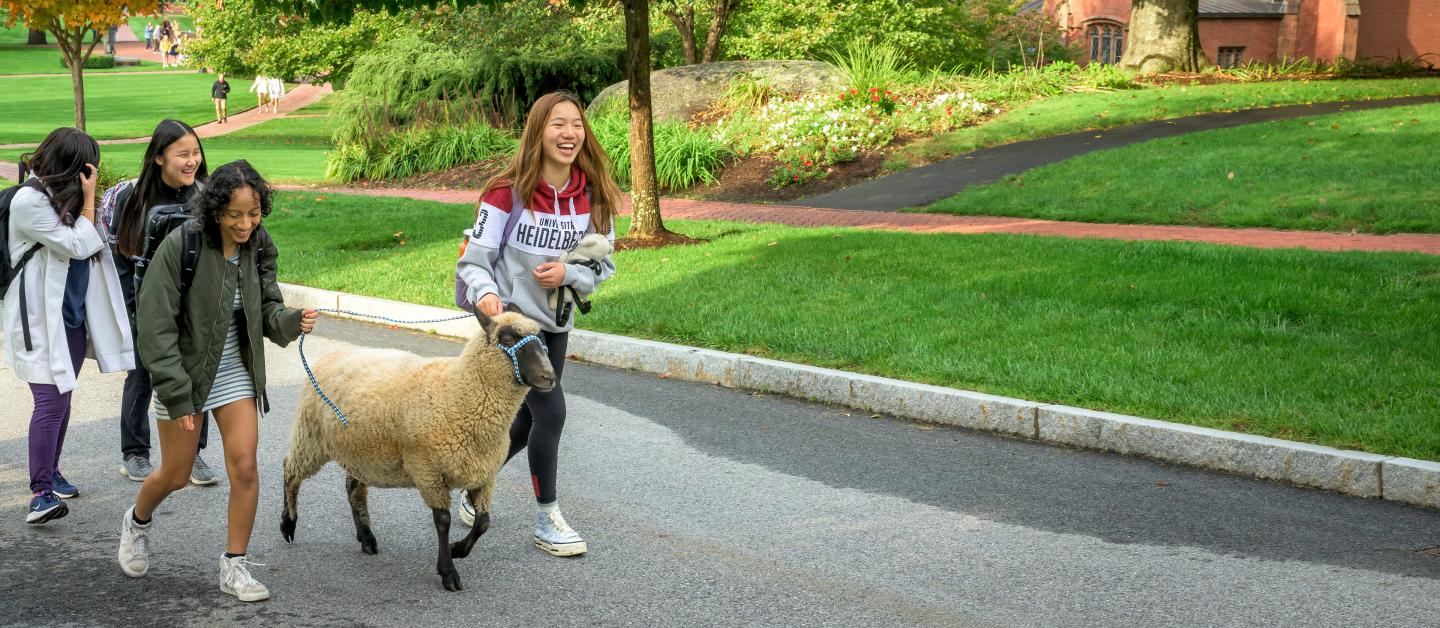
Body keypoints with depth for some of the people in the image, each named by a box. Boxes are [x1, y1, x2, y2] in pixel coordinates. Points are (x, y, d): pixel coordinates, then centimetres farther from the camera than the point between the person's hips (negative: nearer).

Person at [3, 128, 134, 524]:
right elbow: (77, 246, -17)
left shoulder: (64, 196, 11)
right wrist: (88, 198, -12)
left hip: (73, 315, 9)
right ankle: (40, 494, -15)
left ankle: (51, 473, 28)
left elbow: (93, 243, 10)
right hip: (41, 319, -9)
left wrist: (86, 198, 2)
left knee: (62, 398, 15)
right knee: (50, 402, -14)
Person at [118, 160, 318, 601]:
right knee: (175, 475, 9)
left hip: (236, 373, 4)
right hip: (185, 371, -3)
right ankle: (137, 522, 43)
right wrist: (176, 393, -21)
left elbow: (266, 309, 5)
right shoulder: (180, 246, -22)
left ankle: (234, 566, 9)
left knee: (244, 467, -5)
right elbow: (155, 326, -20)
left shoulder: (257, 247, -7)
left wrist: (291, 321, -19)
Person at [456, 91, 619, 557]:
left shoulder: (593, 197, -5)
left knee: (528, 421, 16)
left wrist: (568, 273, -18)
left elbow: (603, 264, 2)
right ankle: (547, 520, 4)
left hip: (555, 324, 6)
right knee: (551, 411, -13)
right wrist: (485, 292, -35)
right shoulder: (508, 193, -18)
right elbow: (472, 259, -14)